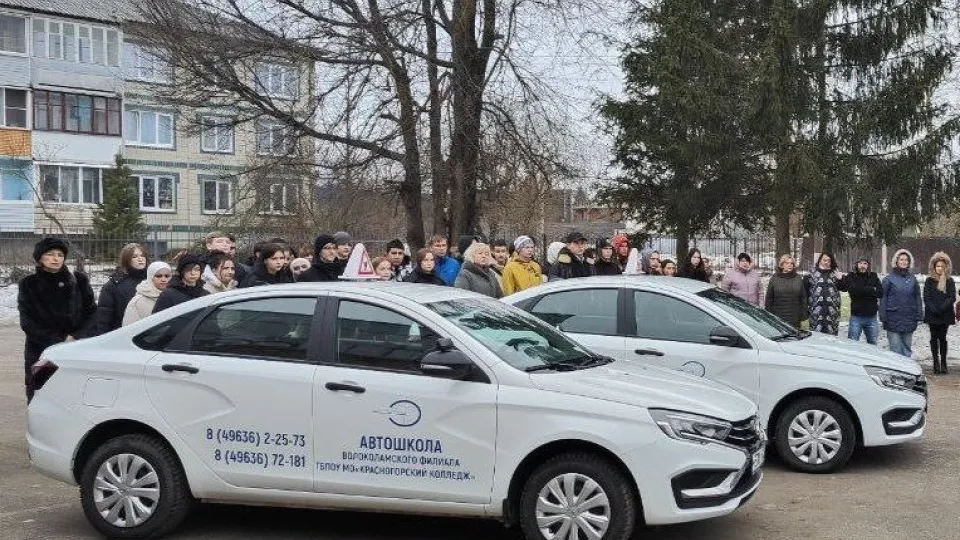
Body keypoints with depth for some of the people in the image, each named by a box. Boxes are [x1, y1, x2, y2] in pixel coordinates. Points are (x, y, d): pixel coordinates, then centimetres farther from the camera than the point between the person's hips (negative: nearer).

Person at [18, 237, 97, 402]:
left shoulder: (79, 281, 7)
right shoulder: (29, 284, 5)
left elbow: (92, 314, 5)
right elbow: (28, 322, 0)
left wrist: (76, 337, -11)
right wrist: (58, 341, -9)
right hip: (40, 354, 0)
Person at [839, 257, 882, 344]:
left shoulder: (873, 277, 7)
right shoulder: (851, 277, 0)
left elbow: (880, 292, -5)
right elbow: (853, 289, -17)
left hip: (871, 317, 3)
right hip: (856, 317, -3)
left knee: (873, 344, 12)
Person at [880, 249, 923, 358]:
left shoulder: (913, 280, 10)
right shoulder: (889, 279, -1)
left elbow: (918, 299, 12)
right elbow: (883, 299, -2)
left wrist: (919, 316, 5)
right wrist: (883, 318, -8)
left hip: (909, 320, 4)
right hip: (893, 320, -4)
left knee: (907, 348, 10)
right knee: (896, 349, -4)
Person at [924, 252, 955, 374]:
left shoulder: (950, 281, 5)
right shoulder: (929, 281, 4)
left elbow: (952, 297, -2)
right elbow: (926, 297, -1)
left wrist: (942, 308, -15)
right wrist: (934, 309, -14)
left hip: (945, 315, 0)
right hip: (932, 315, 0)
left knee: (942, 338, 2)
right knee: (934, 338, 2)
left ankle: (943, 362, 7)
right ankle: (936, 362, 6)